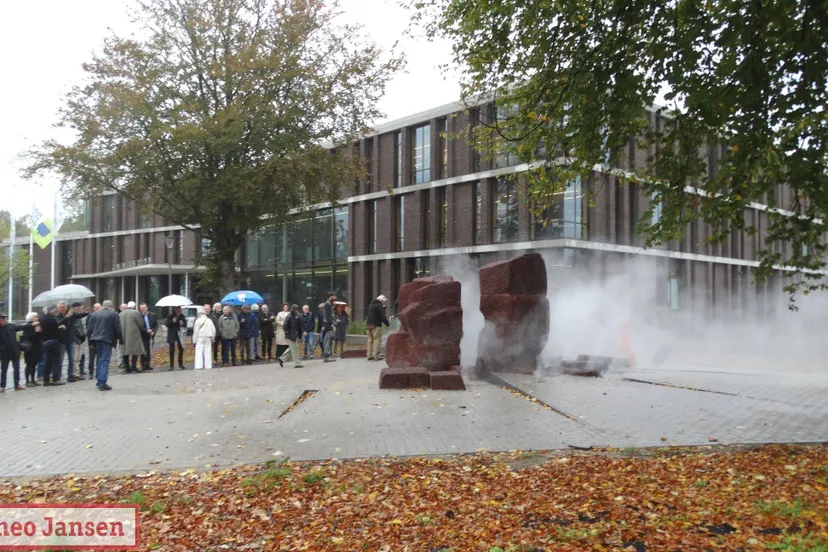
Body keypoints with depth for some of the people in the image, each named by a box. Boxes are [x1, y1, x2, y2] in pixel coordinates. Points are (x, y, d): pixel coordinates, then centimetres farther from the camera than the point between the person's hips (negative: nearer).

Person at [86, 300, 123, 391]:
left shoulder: (94, 314, 11)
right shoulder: (114, 315, -2)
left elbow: (89, 329, 10)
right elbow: (117, 329, -5)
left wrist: (91, 341, 16)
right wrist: (121, 339, 8)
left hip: (96, 339, 5)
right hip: (107, 340, -5)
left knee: (100, 360, 17)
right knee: (105, 361, -4)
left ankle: (99, 381, 20)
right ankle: (102, 383, -9)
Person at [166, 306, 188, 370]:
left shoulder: (182, 316, -2)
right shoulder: (170, 316, -7)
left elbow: (185, 325, 3)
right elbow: (167, 324, -11)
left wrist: (182, 324, -18)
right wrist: (172, 321, -27)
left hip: (179, 334, 2)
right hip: (172, 335, -2)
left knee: (181, 349, 5)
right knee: (172, 350, -2)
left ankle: (180, 364, 19)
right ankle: (171, 365, 2)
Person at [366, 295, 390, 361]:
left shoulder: (371, 304, 17)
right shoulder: (379, 306, -11)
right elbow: (382, 316, -15)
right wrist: (387, 324, -6)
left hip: (369, 324, 9)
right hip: (376, 325, -9)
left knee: (370, 340, 12)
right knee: (377, 340, -4)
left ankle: (370, 355, 15)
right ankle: (376, 356, -5)